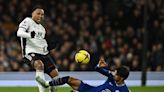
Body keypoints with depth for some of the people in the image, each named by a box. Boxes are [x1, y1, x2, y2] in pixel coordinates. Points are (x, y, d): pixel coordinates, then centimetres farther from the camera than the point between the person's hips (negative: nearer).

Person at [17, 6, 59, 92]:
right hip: (30, 52, -8)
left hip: (43, 53, 8)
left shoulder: (42, 28, 21)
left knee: (55, 74, -2)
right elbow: (19, 33, -21)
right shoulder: (28, 21, -3)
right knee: (39, 65, -37)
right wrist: (30, 35, -40)